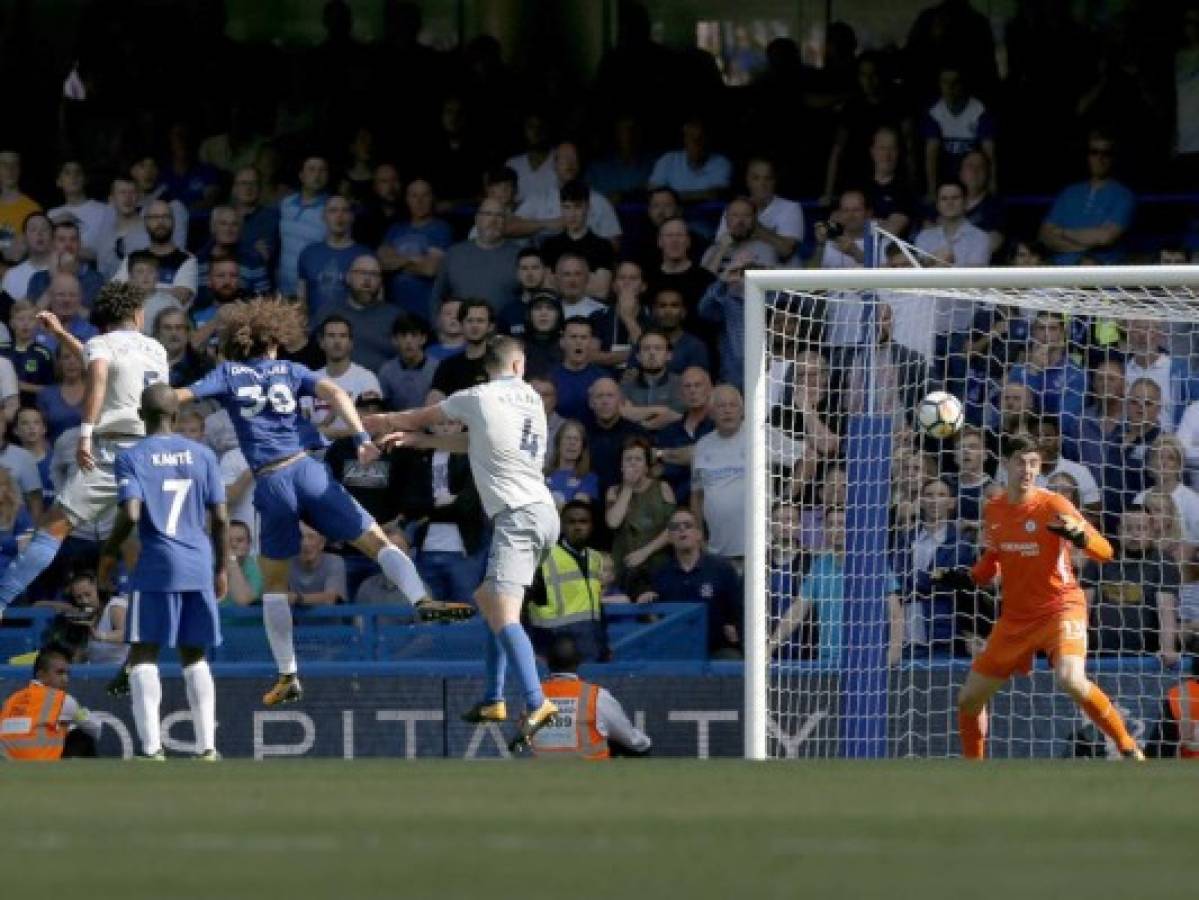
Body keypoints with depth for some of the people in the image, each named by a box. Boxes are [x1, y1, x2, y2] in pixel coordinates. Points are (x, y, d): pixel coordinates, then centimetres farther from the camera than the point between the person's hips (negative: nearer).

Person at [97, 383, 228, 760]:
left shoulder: (132, 457, -3)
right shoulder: (203, 455, 8)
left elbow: (130, 514, -15)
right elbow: (220, 519, 6)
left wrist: (108, 553, 1)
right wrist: (222, 568, 16)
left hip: (156, 567, -4)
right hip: (200, 567, 4)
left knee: (143, 655, 1)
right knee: (194, 656, 14)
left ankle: (152, 749, -11)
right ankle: (207, 748, 8)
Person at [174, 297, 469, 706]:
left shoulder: (229, 373, 11)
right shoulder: (289, 370, 13)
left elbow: (181, 395, -1)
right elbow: (334, 392, -1)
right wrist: (362, 438, -7)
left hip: (270, 485, 0)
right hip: (306, 470, 0)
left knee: (274, 584, 14)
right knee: (377, 541, 0)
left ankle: (287, 675, 10)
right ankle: (420, 599, -27)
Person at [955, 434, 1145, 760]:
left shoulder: (1053, 505, -13)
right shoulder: (993, 510, 4)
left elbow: (1104, 551, -21)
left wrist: (1078, 534, -41)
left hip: (1060, 608, -6)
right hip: (1015, 617, 6)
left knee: (1071, 680, -34)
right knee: (969, 698, 7)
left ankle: (1130, 749, -21)